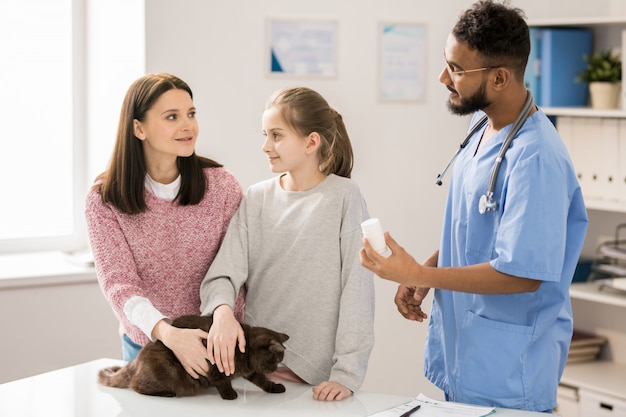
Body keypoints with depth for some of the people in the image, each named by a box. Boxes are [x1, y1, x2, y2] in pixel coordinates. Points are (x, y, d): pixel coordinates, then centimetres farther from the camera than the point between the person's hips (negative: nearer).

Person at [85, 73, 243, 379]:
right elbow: (118, 282, -20)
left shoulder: (221, 186, -10)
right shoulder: (104, 200, -12)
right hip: (144, 345, 0)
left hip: (213, 345, 0)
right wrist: (166, 332, -37)